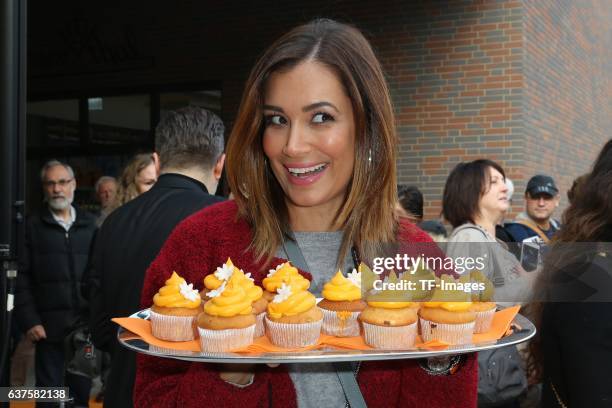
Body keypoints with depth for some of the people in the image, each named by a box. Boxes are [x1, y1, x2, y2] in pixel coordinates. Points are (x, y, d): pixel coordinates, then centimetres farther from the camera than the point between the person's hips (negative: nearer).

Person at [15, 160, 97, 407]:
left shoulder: (90, 225, 8)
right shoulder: (33, 226, 3)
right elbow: (22, 279, -1)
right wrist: (30, 321, -8)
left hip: (85, 326, 2)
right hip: (49, 327, -2)